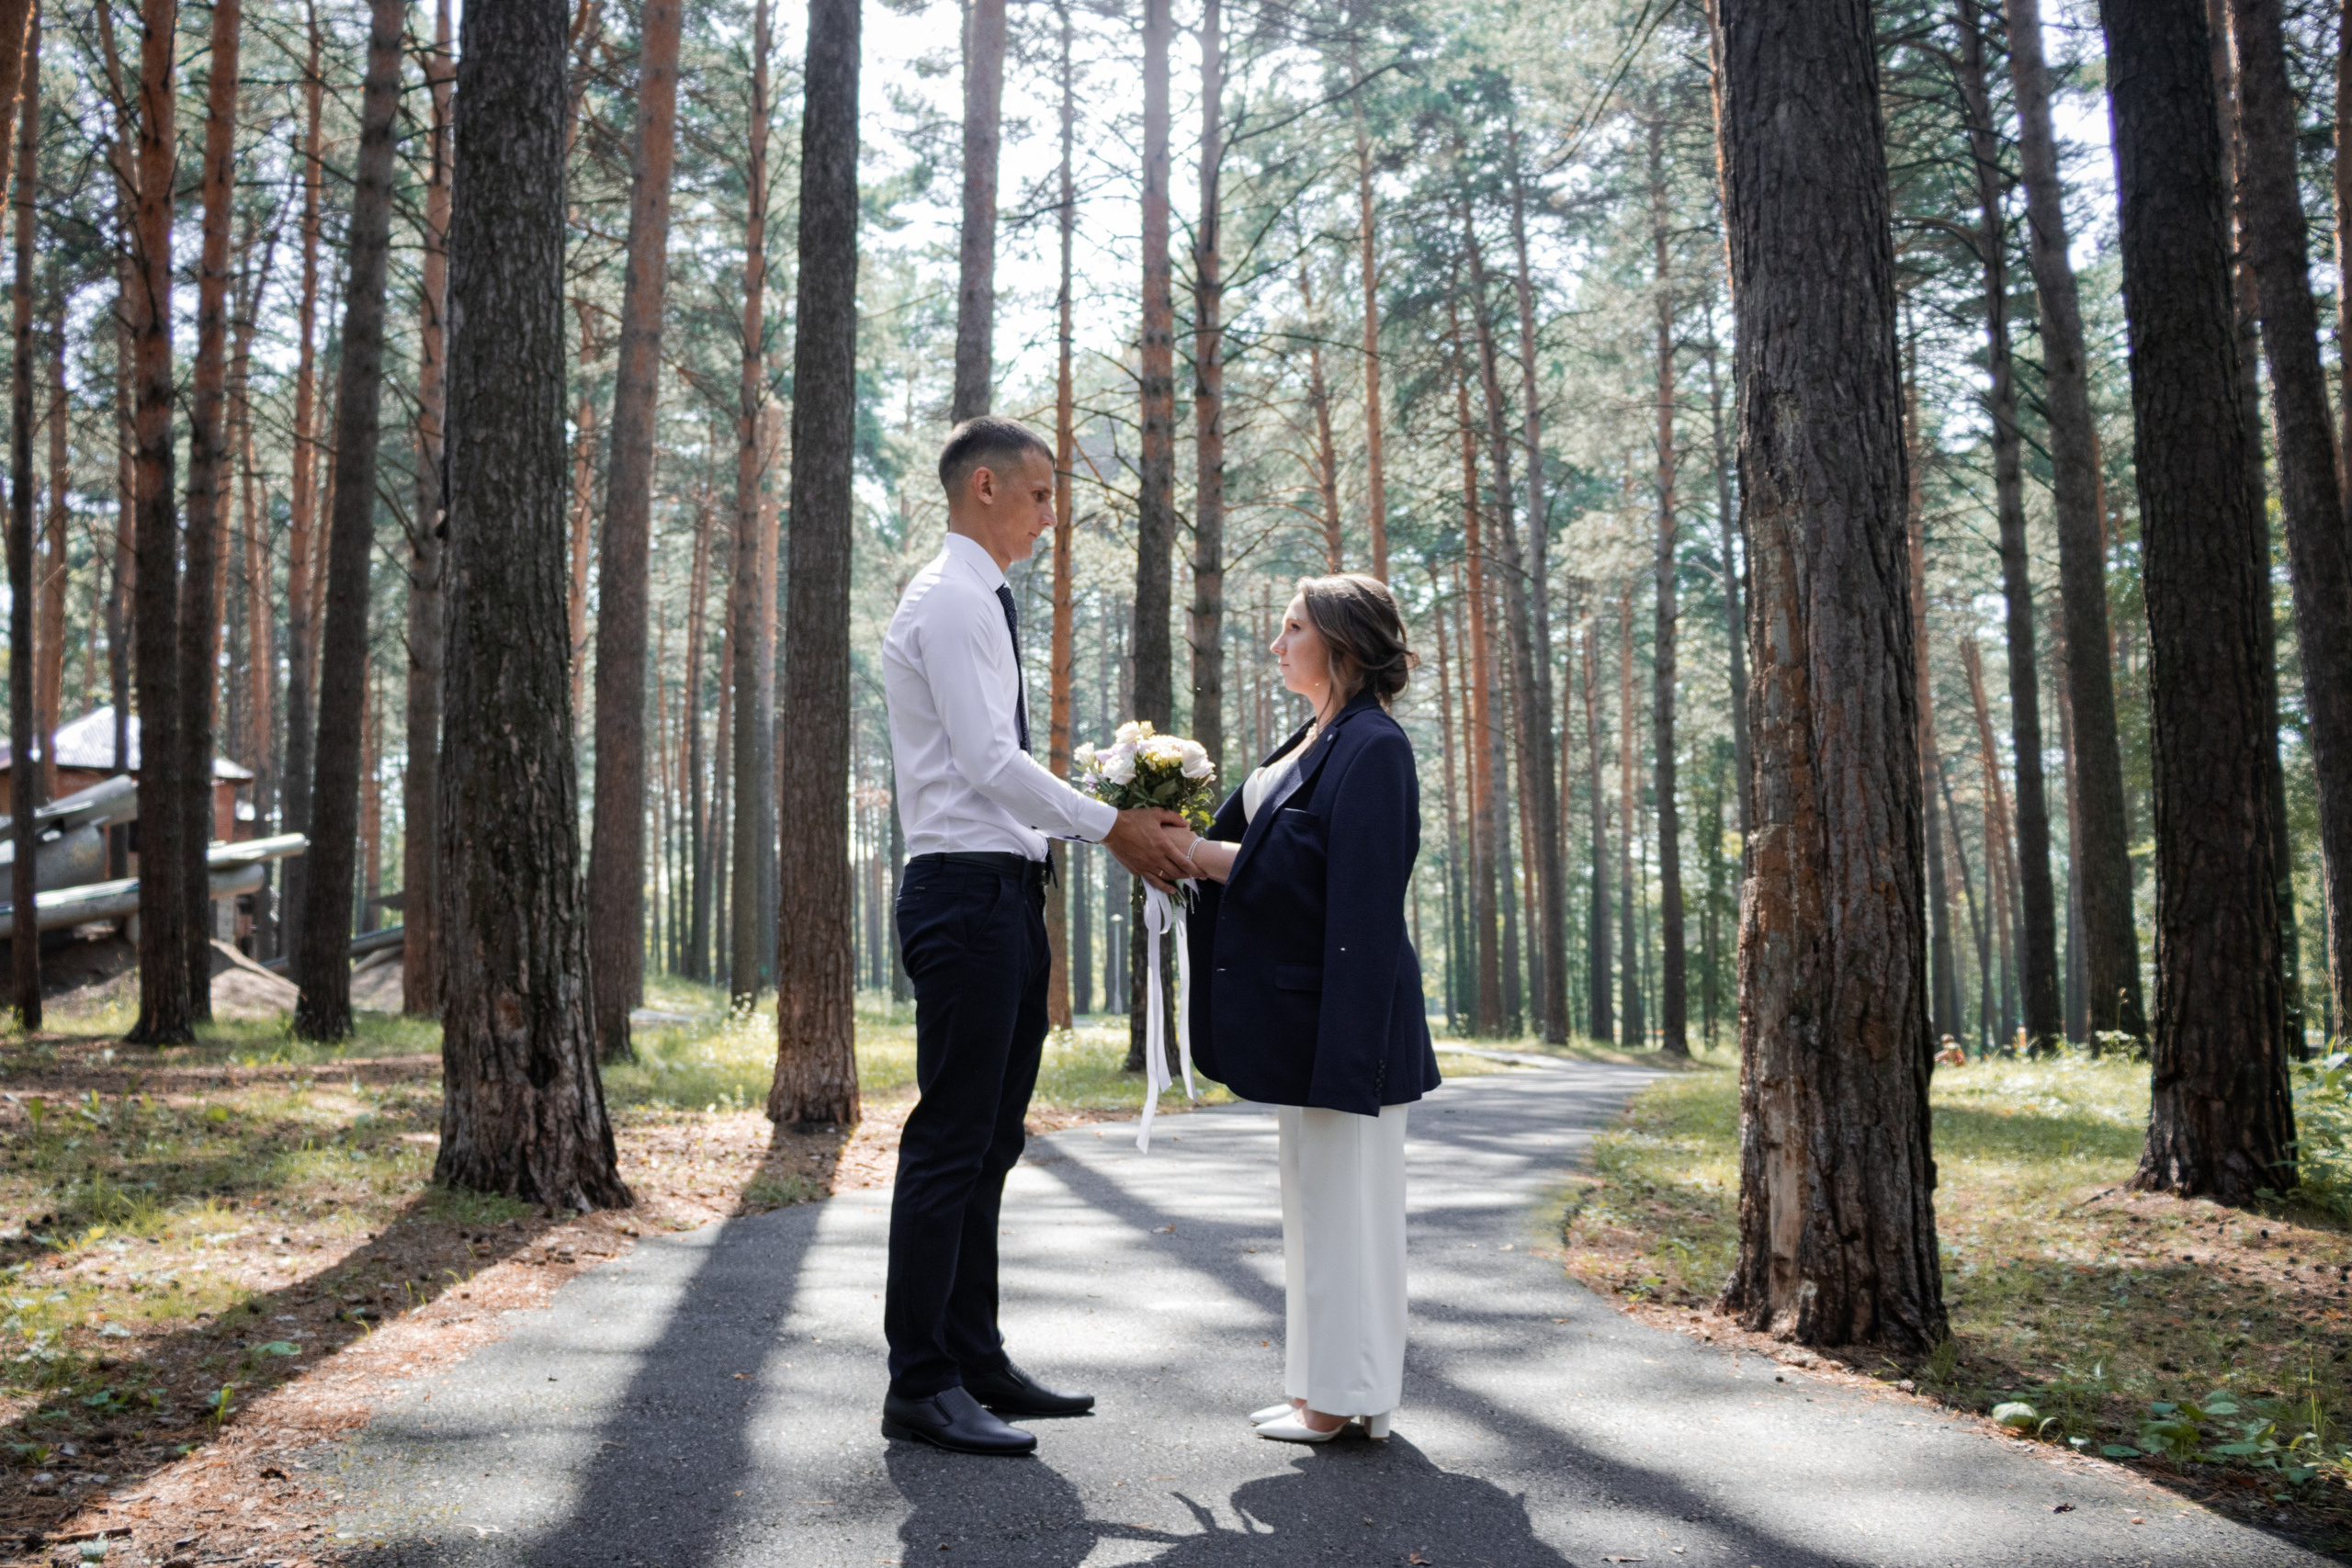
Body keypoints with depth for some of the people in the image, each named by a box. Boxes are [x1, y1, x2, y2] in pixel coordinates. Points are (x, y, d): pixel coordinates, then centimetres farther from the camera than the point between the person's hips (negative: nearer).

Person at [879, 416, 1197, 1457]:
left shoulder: (982, 603, 21)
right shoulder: (949, 600, -10)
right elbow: (988, 762, -18)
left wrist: (1116, 818, 12)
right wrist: (1110, 827, -13)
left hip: (1004, 892, 10)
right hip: (966, 891, -10)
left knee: (990, 1141, 13)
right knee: (950, 1142, -6)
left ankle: (974, 1359, 23)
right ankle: (920, 1387, 3)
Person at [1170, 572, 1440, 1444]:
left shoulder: (1371, 748, -15)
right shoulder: (1316, 742, 16)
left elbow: (1303, 874, -21)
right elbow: (1279, 856, 17)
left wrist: (1196, 851, -17)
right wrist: (1187, 843, 4)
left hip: (1341, 1005, -10)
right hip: (1303, 1007, 10)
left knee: (1341, 1192, -2)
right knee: (1317, 1194, 15)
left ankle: (1344, 1400, 9)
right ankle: (1326, 1388, 25)